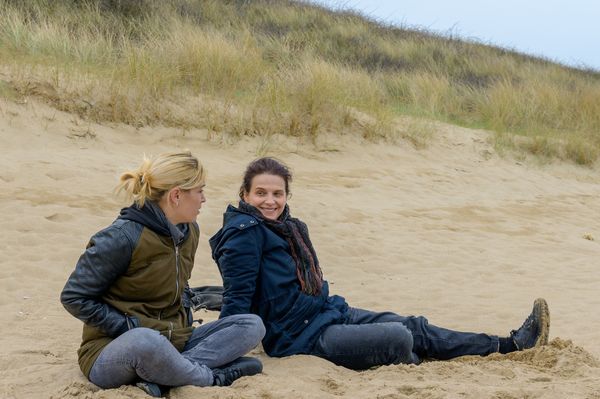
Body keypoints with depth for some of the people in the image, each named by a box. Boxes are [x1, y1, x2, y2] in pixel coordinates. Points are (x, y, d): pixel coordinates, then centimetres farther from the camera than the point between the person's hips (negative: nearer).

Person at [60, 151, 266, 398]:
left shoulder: (189, 231, 7)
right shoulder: (123, 238, -17)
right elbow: (74, 297, -12)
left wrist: (185, 324, 5)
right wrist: (131, 329, -17)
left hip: (170, 344, 8)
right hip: (114, 348, -8)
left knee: (252, 326, -8)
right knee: (146, 341, -43)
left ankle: (160, 378, -23)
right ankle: (212, 376, -17)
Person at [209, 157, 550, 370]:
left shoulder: (286, 227, 12)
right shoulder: (245, 233, -17)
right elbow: (237, 297, -21)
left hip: (329, 313, 9)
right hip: (301, 336, -9)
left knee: (416, 327, 5)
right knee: (398, 339, -22)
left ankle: (509, 346, 10)